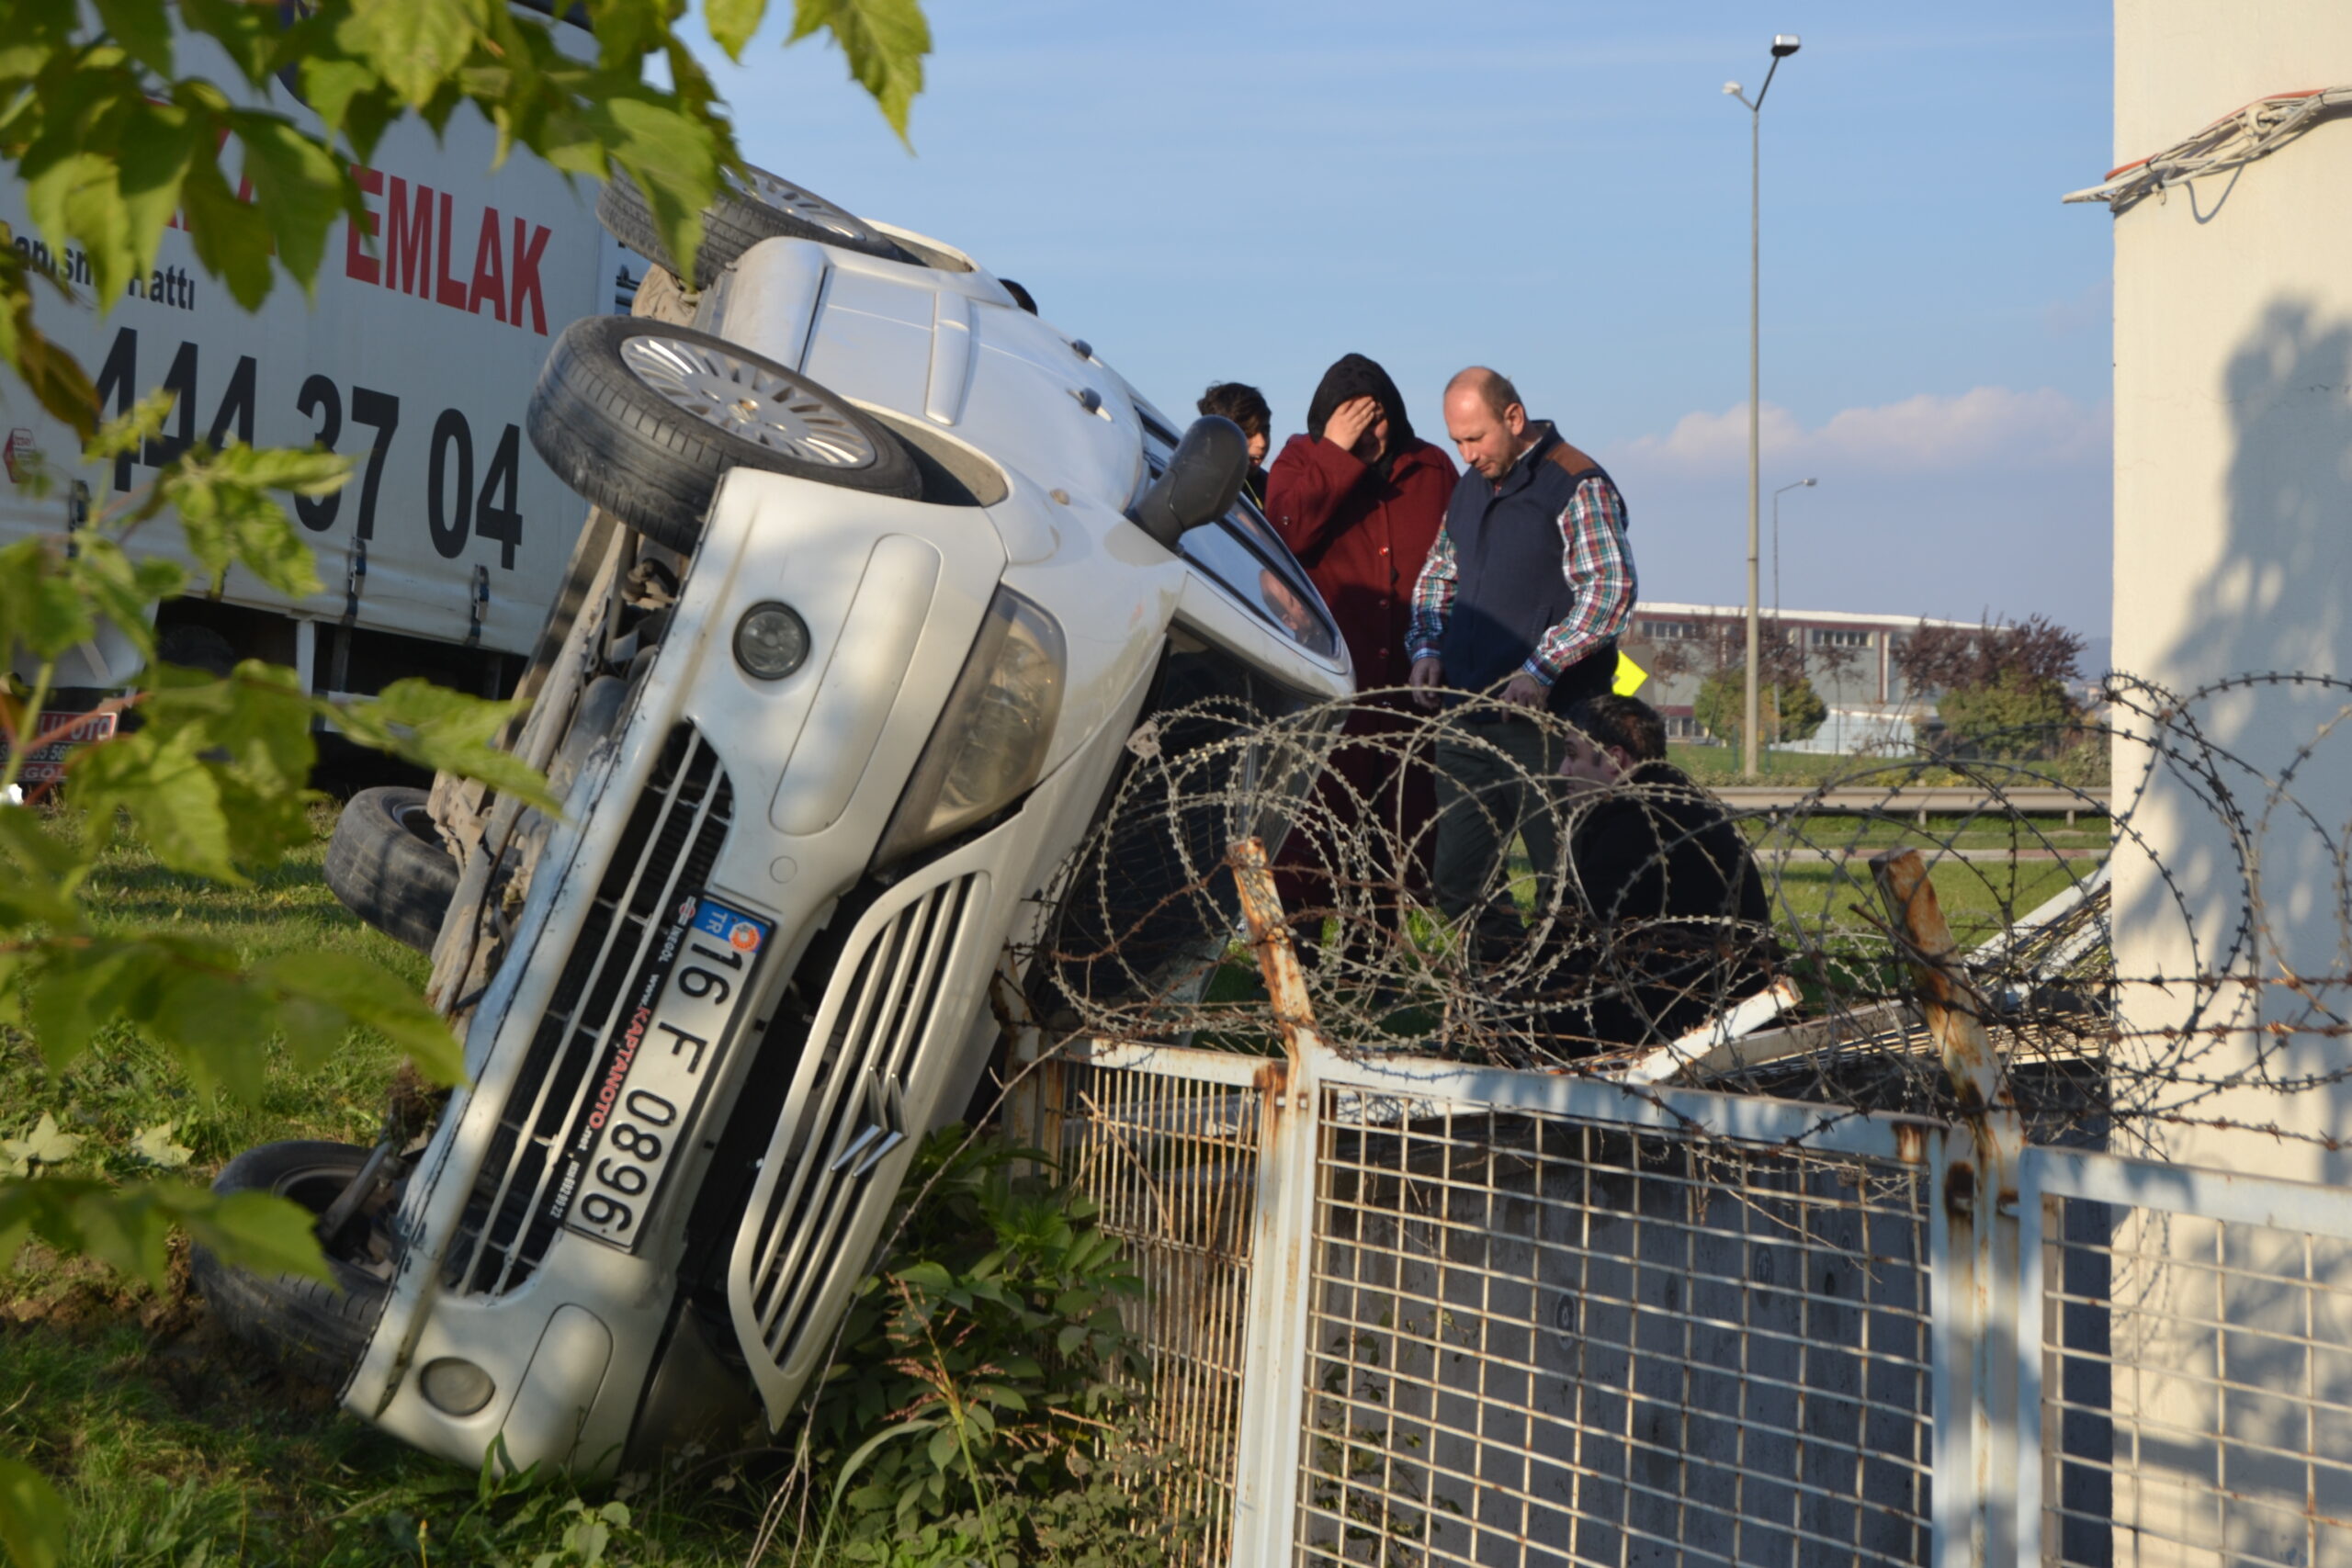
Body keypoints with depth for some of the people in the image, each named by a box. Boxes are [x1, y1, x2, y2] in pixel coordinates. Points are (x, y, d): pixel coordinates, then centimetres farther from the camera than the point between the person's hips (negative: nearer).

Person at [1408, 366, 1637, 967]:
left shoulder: (1577, 486, -7)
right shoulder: (1470, 489, 17)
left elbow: (1611, 587, -15)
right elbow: (1437, 576, 27)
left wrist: (1542, 668, -20)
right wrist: (1427, 647, 9)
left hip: (1548, 722, -7)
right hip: (1466, 720, 7)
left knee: (1564, 876, -2)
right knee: (1458, 878, 8)